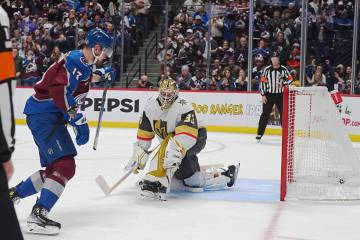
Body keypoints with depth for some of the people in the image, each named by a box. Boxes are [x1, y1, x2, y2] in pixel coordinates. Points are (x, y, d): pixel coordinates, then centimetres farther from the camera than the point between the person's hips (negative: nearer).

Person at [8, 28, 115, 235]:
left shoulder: (83, 63, 16)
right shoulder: (76, 60, -15)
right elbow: (59, 89, -28)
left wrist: (100, 74, 37)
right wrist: (78, 120, -28)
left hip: (50, 116, 10)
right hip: (43, 115, -10)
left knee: (55, 167, 14)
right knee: (65, 165, -18)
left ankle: (13, 194, 24)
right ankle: (38, 215, -24)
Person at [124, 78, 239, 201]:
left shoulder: (183, 107, -28)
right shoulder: (151, 106, -8)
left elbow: (187, 135, -41)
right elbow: (144, 133, 0)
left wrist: (177, 149, -57)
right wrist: (138, 155, -4)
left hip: (196, 137, -7)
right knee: (195, 180, 7)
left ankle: (158, 181, -46)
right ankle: (224, 175, 29)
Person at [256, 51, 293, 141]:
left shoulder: (284, 69, 1)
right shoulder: (267, 69, 1)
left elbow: (290, 79, 2)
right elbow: (262, 82, 1)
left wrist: (282, 84, -17)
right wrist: (263, 95, -4)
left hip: (280, 95, 0)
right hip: (269, 95, 0)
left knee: (284, 114, 1)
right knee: (265, 114, -1)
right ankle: (260, 133, 5)